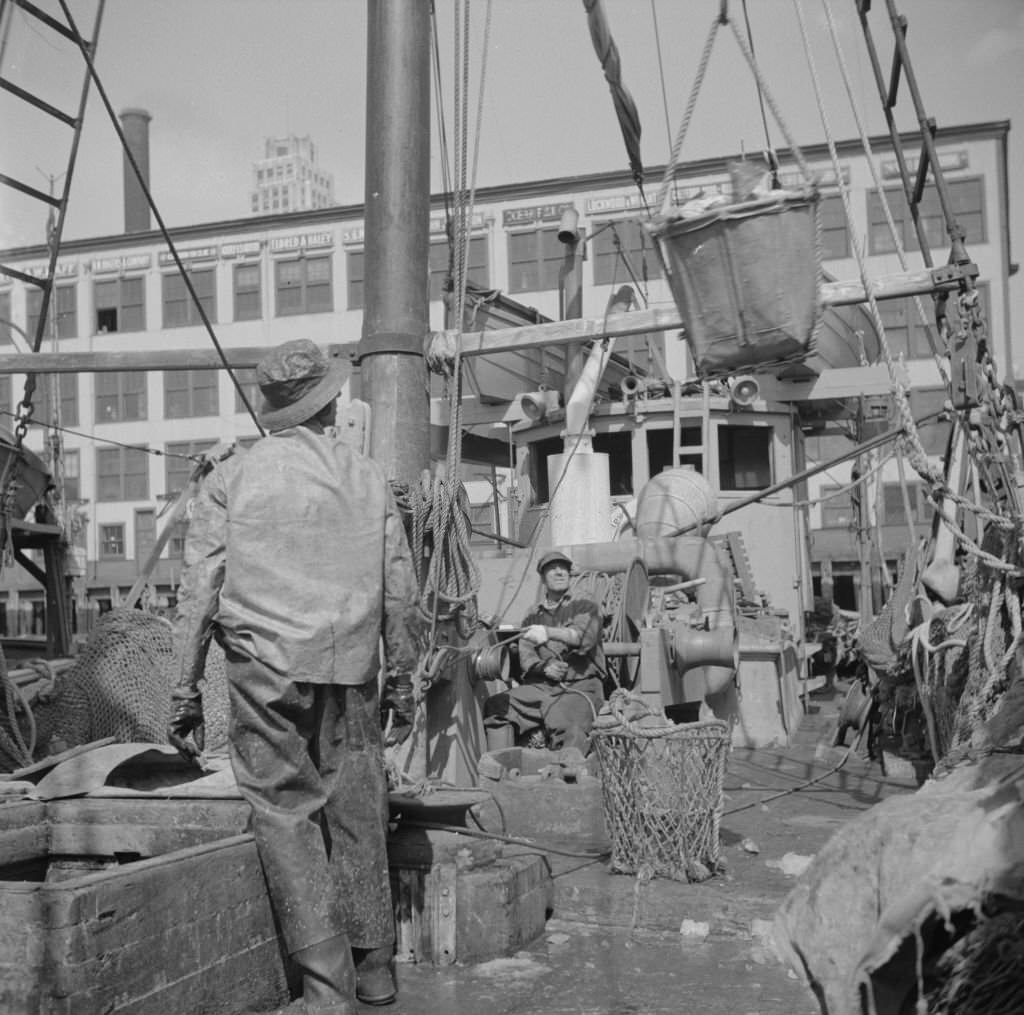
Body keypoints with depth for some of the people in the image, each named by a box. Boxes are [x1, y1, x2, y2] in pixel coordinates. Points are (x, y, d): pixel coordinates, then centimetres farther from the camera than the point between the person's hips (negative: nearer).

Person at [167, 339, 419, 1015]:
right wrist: (403, 679, 19)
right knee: (357, 814, 12)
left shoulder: (230, 479, 4)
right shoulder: (370, 479, 8)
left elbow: (199, 592, 1)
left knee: (287, 814, 4)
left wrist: (187, 691, 5)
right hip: (351, 669, 2)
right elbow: (401, 592, 10)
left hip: (265, 668, -2)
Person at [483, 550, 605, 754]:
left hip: (579, 687, -4)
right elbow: (525, 657, 11)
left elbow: (584, 637, -8)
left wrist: (549, 632, -26)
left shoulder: (585, 608, 14)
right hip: (540, 687, 4)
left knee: (566, 725, -36)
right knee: (494, 707, -20)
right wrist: (544, 667, -13)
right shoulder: (533, 617, 24)